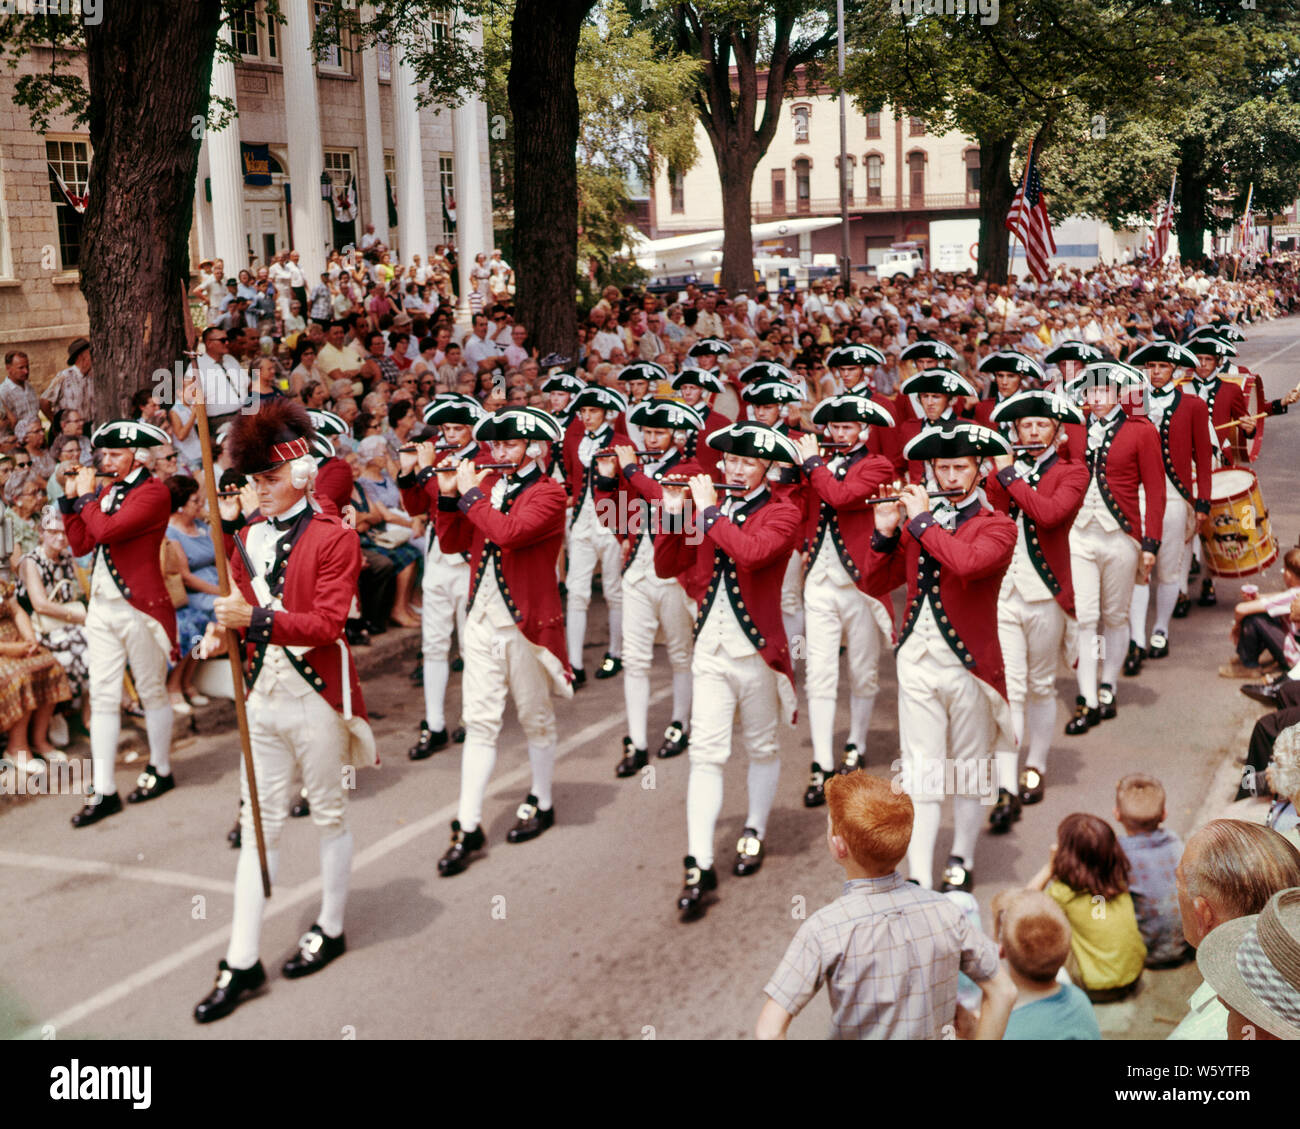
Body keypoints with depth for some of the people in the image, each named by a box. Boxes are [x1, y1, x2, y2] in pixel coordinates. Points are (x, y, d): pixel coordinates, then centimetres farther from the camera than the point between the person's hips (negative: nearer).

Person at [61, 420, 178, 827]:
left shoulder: (153, 492, -12)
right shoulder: (107, 490, 14)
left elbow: (107, 530, -23)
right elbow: (80, 545, 12)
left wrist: (87, 496, -9)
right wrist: (72, 500, 5)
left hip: (140, 606, -8)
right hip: (102, 606, 8)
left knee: (152, 692, 7)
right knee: (103, 698, 5)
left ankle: (161, 771, 24)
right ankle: (104, 791, 8)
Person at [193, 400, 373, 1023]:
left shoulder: (334, 538, -10)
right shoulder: (249, 537, 8)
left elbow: (327, 623, -17)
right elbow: (244, 608, 13)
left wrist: (256, 617, -28)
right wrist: (221, 634, -9)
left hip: (314, 697, -5)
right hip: (262, 696, 5)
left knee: (329, 815, 11)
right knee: (257, 826, 7)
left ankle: (330, 930, 29)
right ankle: (242, 962, 11)